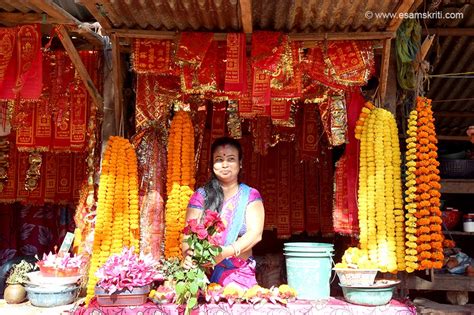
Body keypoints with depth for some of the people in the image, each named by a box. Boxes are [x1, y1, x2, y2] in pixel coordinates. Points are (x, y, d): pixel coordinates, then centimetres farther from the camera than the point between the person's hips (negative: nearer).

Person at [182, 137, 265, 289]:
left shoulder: (251, 195, 4)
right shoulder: (201, 196, 5)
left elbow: (255, 233, -7)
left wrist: (225, 252, -23)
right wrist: (187, 255, -24)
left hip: (240, 275, 0)